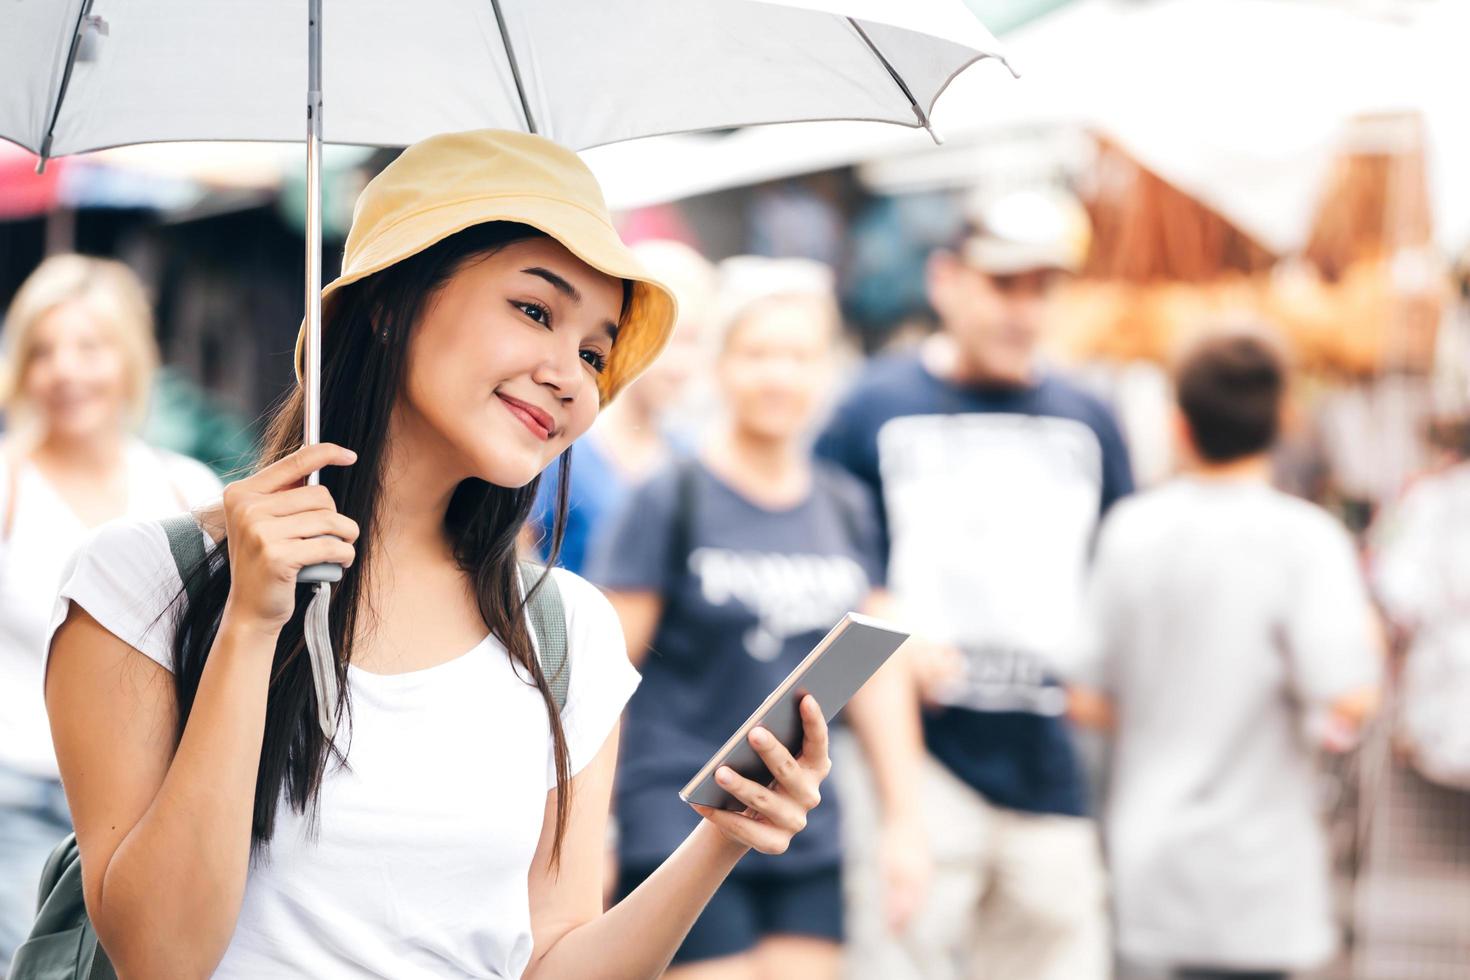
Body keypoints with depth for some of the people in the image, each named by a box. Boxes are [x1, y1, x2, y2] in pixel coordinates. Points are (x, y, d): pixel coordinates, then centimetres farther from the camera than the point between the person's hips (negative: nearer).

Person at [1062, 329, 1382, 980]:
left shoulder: (1130, 529, 0)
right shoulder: (1303, 538, -13)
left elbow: (1089, 700, 2)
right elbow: (1348, 699, -22)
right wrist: (1368, 637, -2)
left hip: (1148, 848, 5)